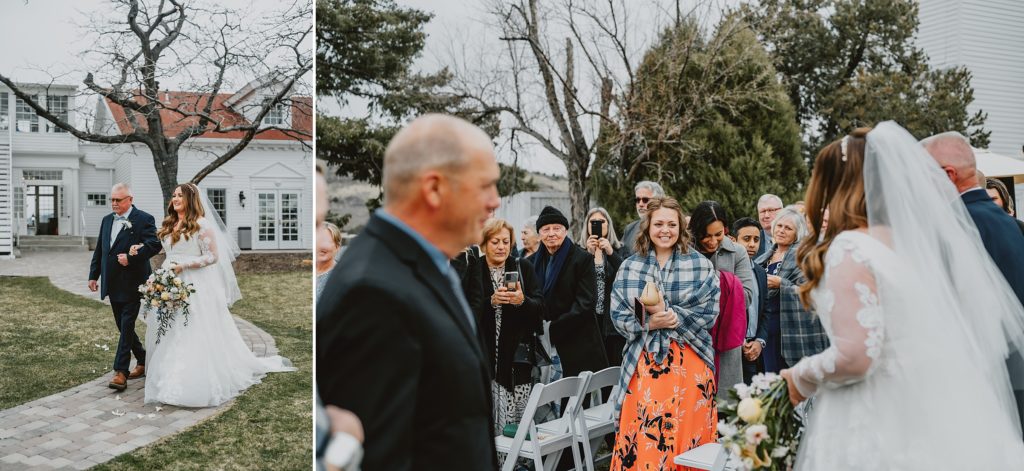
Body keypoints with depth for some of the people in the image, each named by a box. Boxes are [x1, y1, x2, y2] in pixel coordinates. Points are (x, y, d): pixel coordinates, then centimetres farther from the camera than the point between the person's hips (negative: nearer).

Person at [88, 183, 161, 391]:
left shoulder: (144, 219, -7)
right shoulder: (107, 220, 14)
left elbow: (154, 245, -18)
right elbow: (99, 250, 18)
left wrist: (131, 257, -23)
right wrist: (93, 275, 14)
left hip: (133, 283, -7)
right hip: (113, 284, 8)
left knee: (127, 326, -7)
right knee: (122, 326, 13)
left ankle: (120, 372, -5)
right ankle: (143, 362, 26)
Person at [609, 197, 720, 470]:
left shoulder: (701, 266, 3)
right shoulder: (629, 267, 7)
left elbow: (708, 314, -4)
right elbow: (619, 316, 3)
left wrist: (668, 314, -16)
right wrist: (649, 324, -14)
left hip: (689, 363, -1)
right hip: (643, 363, 1)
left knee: (687, 435, 3)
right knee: (641, 438, 1)